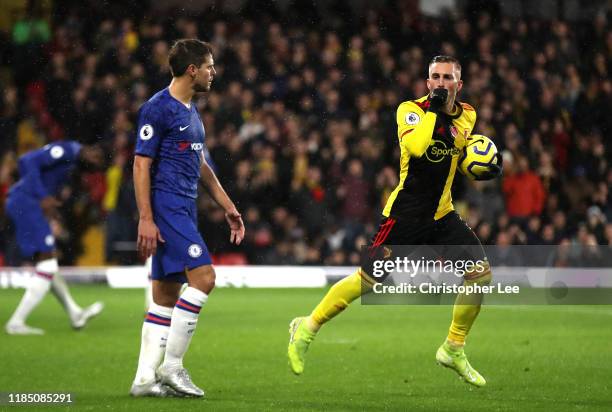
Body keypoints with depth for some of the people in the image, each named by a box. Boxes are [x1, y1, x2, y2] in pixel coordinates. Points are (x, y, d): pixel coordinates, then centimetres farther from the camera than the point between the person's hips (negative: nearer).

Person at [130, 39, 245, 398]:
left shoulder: (192, 111, 18)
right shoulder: (158, 109, -10)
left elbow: (201, 165, 26)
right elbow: (141, 165, -13)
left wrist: (228, 206, 23)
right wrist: (146, 219, -18)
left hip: (185, 210, 10)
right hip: (166, 208, -10)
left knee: (166, 297, 7)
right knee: (203, 276, -18)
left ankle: (146, 378, 9)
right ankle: (172, 366, -12)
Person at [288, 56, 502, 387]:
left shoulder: (467, 116, 6)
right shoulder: (411, 110, -13)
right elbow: (415, 147, -33)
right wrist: (433, 110, -25)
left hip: (442, 215, 6)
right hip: (406, 214, -6)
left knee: (481, 273, -5)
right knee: (368, 280, -4)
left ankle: (453, 349, 10)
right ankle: (307, 328, 14)